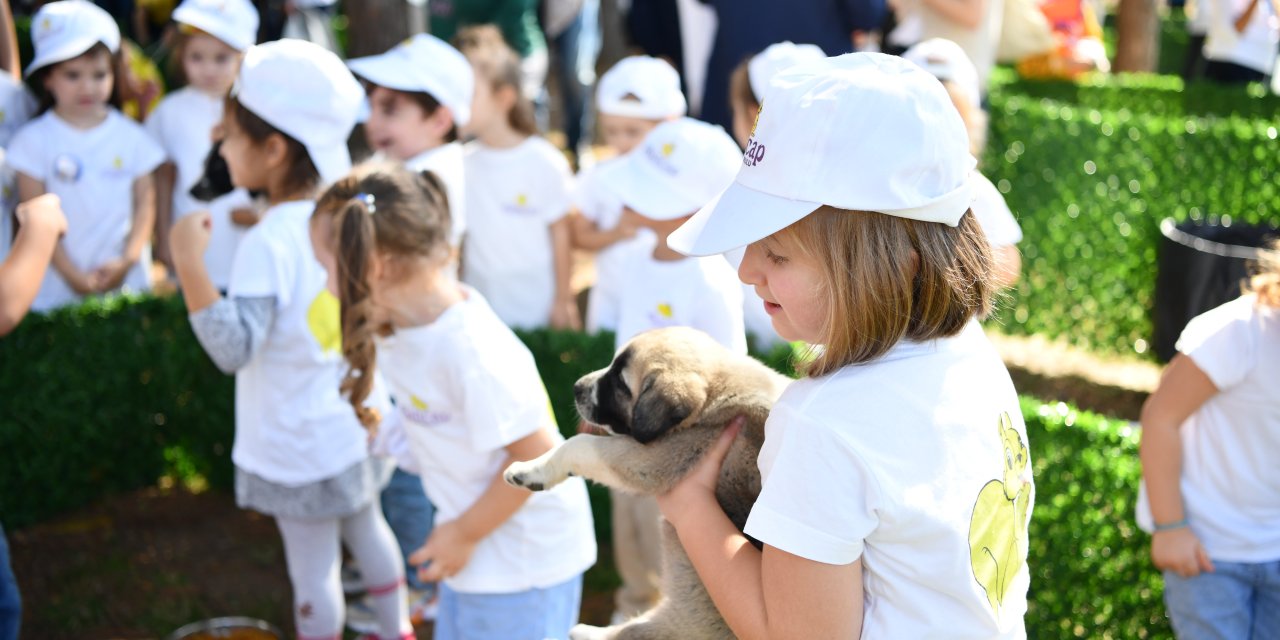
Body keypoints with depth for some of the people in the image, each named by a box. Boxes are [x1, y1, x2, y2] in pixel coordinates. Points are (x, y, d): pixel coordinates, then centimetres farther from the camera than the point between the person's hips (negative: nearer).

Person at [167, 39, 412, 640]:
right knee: (367, 531, 28)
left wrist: (190, 264, -35)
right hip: (358, 424, 8)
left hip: (300, 448, -8)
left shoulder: (268, 244, -26)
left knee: (313, 570, 9)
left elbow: (234, 347, -33)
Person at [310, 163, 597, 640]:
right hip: (476, 547, 9)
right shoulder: (404, 324, -3)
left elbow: (536, 455, -27)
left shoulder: (473, 351, -32)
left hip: (525, 559, -9)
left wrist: (465, 533, -16)